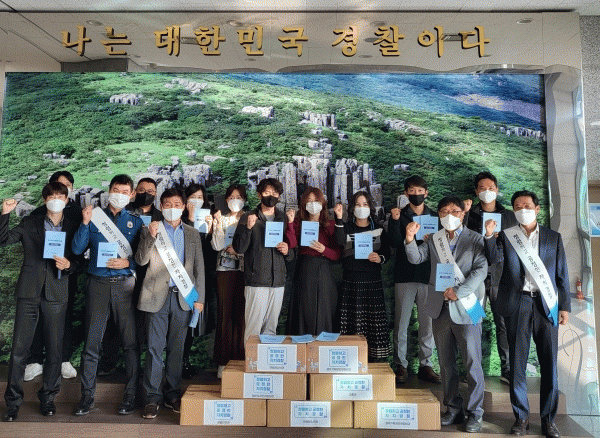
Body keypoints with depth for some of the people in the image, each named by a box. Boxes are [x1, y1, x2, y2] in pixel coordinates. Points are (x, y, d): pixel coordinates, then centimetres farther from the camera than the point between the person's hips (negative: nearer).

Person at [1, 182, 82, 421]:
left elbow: (80, 259, 9)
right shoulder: (30, 223, 10)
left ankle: (48, 397, 23)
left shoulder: (74, 225, 8)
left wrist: (69, 264, -12)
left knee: (54, 349, 6)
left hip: (57, 294, 0)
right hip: (29, 293, 0)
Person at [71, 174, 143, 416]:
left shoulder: (136, 221, 9)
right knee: (91, 342, 4)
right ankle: (87, 396, 19)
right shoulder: (95, 217, 10)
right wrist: (85, 223, -9)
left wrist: (127, 263, -11)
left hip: (125, 284, 0)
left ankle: (130, 395, 13)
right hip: (98, 283, 1)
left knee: (130, 341, 1)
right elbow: (77, 249, 1)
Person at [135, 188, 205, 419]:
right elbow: (141, 260, -3)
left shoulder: (192, 234, 12)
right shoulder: (150, 230, 7)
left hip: (183, 297, 2)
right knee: (154, 348, 0)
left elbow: (199, 267, 11)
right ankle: (152, 397, 13)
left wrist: (199, 297, 4)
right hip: (157, 296, -2)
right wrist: (151, 236, -16)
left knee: (177, 348, 9)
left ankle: (172, 394, 22)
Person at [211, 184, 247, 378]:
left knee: (242, 314, -1)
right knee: (225, 313, 2)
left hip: (244, 270, -1)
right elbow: (217, 246, -3)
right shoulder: (221, 219, 10)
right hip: (225, 270, 1)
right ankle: (223, 361, 11)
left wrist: (238, 250, -6)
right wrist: (218, 224, -9)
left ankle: (241, 358, 10)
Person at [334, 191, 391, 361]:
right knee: (351, 319, -3)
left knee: (375, 317, -2)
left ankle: (376, 357, 7)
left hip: (373, 280, 1)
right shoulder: (346, 227, 10)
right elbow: (340, 242, -11)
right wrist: (339, 219, -19)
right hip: (350, 280, -1)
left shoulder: (379, 229, 13)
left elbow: (387, 252, 12)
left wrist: (380, 258, -10)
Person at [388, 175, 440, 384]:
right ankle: (401, 365, 12)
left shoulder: (435, 217, 13)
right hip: (405, 275, -2)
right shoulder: (399, 215, 6)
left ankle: (425, 365, 19)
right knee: (401, 321, 0)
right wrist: (394, 221, -19)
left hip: (428, 275, 2)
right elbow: (395, 243, -8)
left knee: (428, 322, 6)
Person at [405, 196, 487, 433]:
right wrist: (410, 239, -16)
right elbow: (415, 258, 2)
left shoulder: (475, 239, 1)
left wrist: (459, 292, -18)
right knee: (446, 363, 12)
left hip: (465, 308, -4)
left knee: (472, 363, 2)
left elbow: (481, 270, -8)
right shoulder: (433, 240, 12)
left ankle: (474, 413, 17)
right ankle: (453, 409, 26)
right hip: (440, 308, 4)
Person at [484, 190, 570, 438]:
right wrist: (489, 236, -22)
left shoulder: (553, 238, 12)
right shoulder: (506, 236, 9)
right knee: (517, 363, 4)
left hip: (546, 305, 1)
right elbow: (494, 258, -7)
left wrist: (565, 306, 5)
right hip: (517, 305, -1)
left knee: (549, 364, 5)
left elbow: (562, 274, 11)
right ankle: (521, 417, 16)